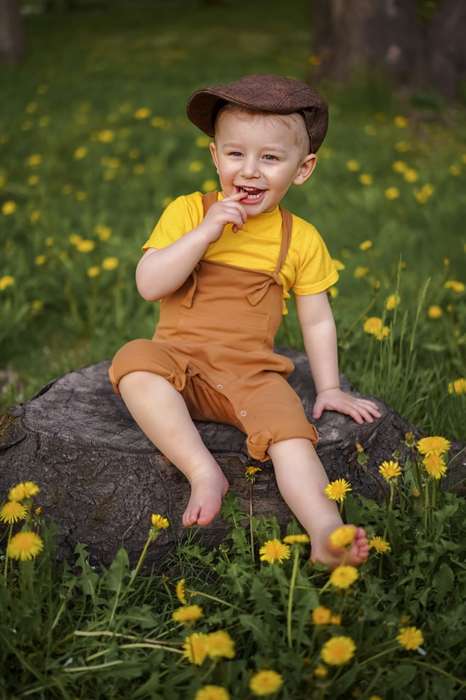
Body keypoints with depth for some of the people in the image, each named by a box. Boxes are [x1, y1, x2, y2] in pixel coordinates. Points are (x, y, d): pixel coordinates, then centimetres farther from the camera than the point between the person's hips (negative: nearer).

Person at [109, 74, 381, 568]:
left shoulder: (302, 240, 4)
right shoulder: (187, 212, 0)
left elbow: (317, 321, 12)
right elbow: (148, 285, -11)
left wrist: (329, 388, 7)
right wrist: (205, 231, -18)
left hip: (251, 373, 0)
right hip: (178, 359, 0)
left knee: (289, 426, -28)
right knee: (134, 361, -31)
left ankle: (326, 532, -35)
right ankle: (203, 471, -30)